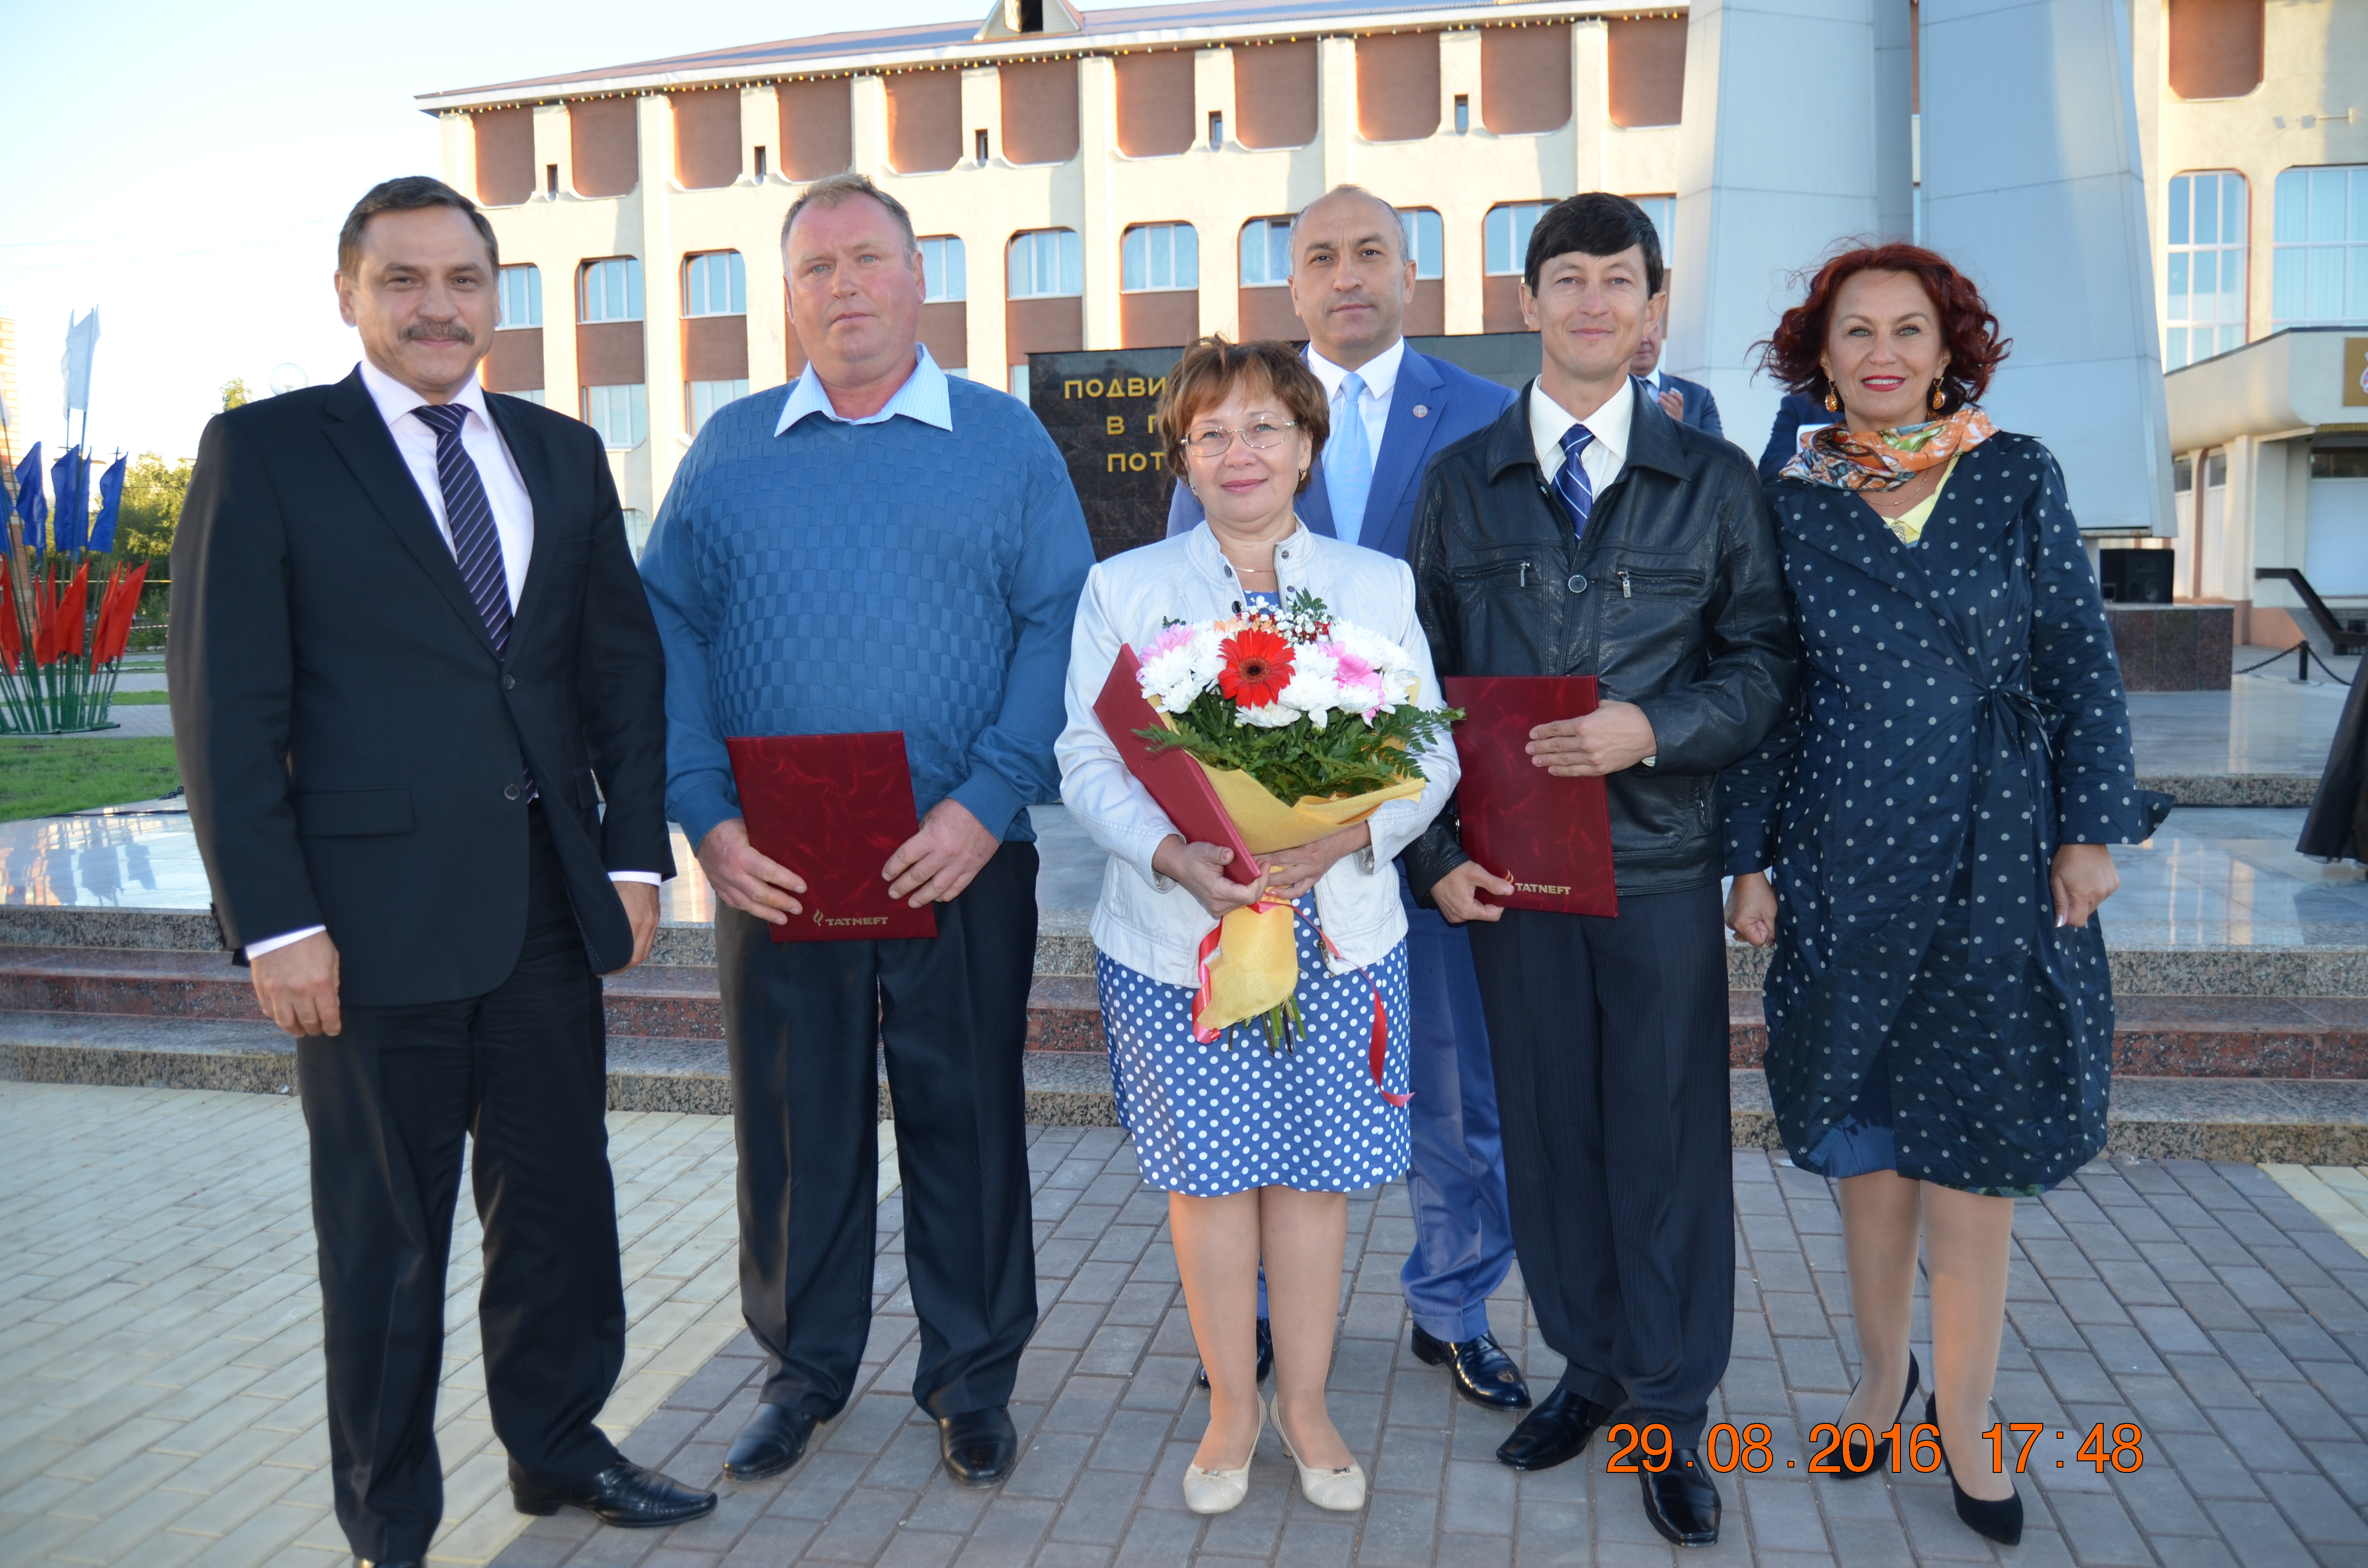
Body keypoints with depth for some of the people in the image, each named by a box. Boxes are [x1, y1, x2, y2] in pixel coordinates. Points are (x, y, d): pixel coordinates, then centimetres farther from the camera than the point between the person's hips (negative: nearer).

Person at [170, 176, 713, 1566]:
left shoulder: (563, 453, 10)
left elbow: (625, 665, 11)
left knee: (563, 1198, 15)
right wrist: (277, 922, -12)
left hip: (551, 902, 4)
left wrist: (636, 855, 4)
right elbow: (227, 705, -6)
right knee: (387, 1238, 10)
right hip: (374, 912, -4)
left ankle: (558, 1448, 37)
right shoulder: (265, 452, -3)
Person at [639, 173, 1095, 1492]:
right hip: (773, 870, 2)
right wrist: (707, 817, -9)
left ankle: (975, 1377, 27)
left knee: (969, 1120, 8)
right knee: (793, 1122, 11)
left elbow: (1060, 628, -4)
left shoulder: (1007, 440, 4)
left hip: (962, 864, -1)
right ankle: (807, 1367, 32)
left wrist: (986, 804, -15)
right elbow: (668, 637, 3)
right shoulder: (729, 449, 9)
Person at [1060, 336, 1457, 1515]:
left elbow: (1431, 756, 2)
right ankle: (1230, 1407, 28)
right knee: (1209, 1174, 8)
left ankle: (1304, 1404, 29)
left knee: (1314, 1172, 9)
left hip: (1337, 930, 1)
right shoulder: (1124, 588, 4)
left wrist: (1347, 835, -18)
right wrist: (1175, 856, -20)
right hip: (1176, 933, 0)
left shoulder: (1379, 586, 7)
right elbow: (1088, 760, -2)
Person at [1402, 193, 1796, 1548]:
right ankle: (1590, 1364, 31)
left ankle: (1673, 1409, 23)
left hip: (1662, 862, -1)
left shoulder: (1715, 481, 4)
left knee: (1668, 1132, 5)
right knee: (1549, 1125, 11)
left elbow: (1767, 659, 3)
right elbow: (1423, 684, 6)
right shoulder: (1463, 481, 6)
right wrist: (1439, 850, -2)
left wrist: (1657, 732, -15)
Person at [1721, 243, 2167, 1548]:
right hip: (1847, 861, 0)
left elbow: (2080, 660, 3)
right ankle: (1883, 1374, 29)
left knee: (1975, 1138, 4)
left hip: (1997, 859, 0)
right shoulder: (1786, 503, 2)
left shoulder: (2018, 477, 3)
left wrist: (2090, 826, -3)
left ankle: (1962, 1412, 19)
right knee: (1866, 1137, 10)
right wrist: (1750, 858, 0)